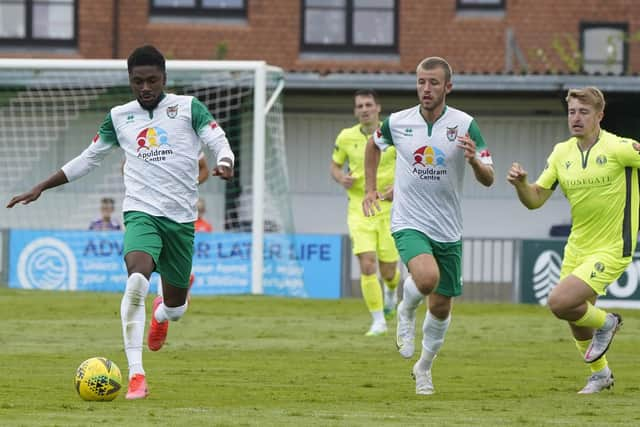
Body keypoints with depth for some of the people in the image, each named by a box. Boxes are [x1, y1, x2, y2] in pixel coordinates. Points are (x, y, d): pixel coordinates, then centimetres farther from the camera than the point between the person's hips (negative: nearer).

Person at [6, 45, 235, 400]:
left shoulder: (187, 107, 3)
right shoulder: (119, 117, 9)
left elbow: (219, 142, -4)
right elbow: (87, 159, 19)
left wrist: (225, 163, -29)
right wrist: (40, 188, 15)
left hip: (181, 217, 1)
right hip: (141, 212, -1)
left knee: (176, 307, 11)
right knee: (137, 280, -30)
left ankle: (160, 315, 53)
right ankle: (136, 375, -31)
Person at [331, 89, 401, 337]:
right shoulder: (346, 137, 1)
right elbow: (335, 165, 14)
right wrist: (341, 178, -8)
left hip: (388, 208, -1)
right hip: (359, 209, 1)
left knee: (388, 271, 3)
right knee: (367, 265, -16)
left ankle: (391, 291, 42)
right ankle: (378, 321, -8)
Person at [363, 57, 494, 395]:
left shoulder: (464, 125, -9)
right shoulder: (397, 122, -4)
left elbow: (488, 180, -11)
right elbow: (374, 144, 20)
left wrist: (474, 161, -32)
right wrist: (370, 187, 15)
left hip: (448, 230, 2)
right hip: (409, 224, -2)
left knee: (441, 307, 9)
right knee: (427, 277, -31)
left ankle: (424, 367, 34)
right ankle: (405, 312, 3)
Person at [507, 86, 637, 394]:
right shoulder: (562, 153, 1)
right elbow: (535, 200, 1)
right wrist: (520, 183, -19)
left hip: (611, 250, -6)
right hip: (577, 247, 6)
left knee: (559, 303, -20)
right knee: (577, 319, 16)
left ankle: (604, 323, 10)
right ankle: (600, 374, 42)